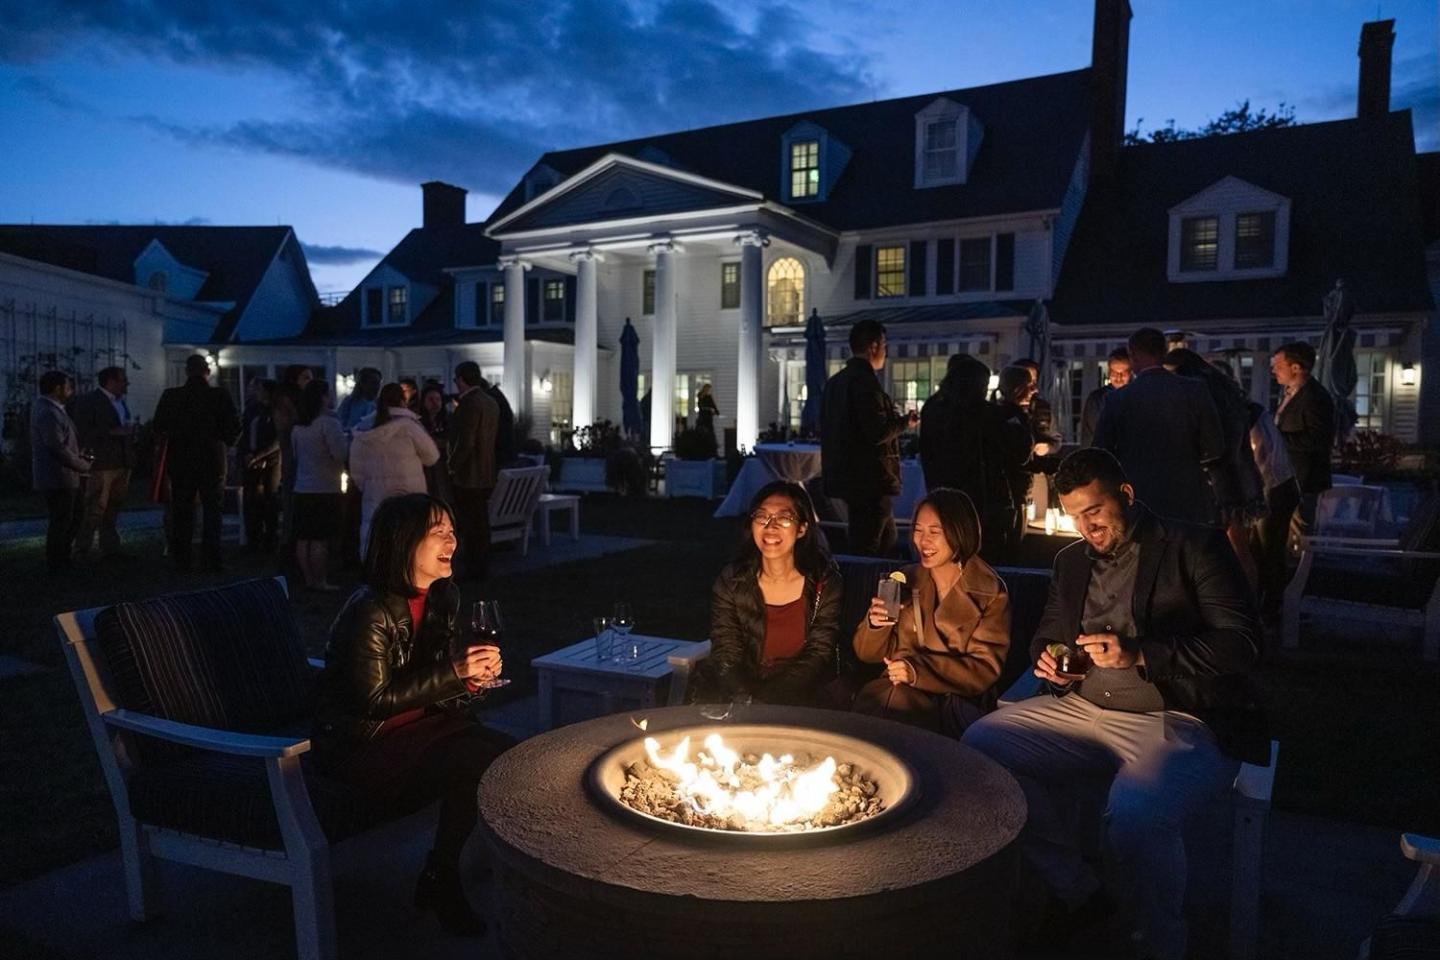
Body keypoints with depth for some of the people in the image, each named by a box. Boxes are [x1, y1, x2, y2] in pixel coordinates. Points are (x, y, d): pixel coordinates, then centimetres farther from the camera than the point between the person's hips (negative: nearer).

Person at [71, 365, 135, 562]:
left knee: (112, 510, 11)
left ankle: (110, 549, 17)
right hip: (101, 464, -7)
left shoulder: (121, 402, 18)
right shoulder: (88, 402, -5)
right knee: (94, 510, -7)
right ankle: (82, 552, -3)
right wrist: (112, 432, -19)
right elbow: (84, 433, -13)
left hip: (121, 463, 7)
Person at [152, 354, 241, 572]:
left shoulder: (171, 396, -5)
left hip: (180, 461, 1)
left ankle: (181, 560, 12)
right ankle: (211, 559, 6)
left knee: (181, 512, 9)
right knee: (212, 511, 7)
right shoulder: (221, 396, -9)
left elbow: (159, 427, 1)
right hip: (212, 461, -1)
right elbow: (234, 429, -8)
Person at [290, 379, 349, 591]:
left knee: (303, 538, 9)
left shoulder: (298, 426, 10)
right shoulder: (328, 422, -13)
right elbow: (341, 454, -17)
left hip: (302, 488, 7)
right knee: (321, 540, -3)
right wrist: (347, 442, 1)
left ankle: (308, 579, 17)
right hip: (325, 488, -7)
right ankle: (320, 582, 0)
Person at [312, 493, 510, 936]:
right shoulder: (369, 613, -23)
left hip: (421, 722, 7)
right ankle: (440, 884, -1)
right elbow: (374, 703, -24)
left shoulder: (444, 596, 1)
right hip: (361, 744, -7)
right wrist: (455, 673, -25)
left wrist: (476, 671, -10)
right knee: (473, 766, -27)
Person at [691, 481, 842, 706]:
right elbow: (725, 655, -3)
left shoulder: (824, 583, -2)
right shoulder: (731, 581, 1)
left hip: (800, 697, -1)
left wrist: (762, 698, -19)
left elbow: (819, 655, -6)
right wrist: (746, 701, -23)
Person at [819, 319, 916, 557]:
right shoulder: (865, 381, -16)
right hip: (869, 480, -10)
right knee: (867, 547, -4)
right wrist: (905, 422, -4)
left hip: (847, 474, 10)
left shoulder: (836, 381, 14)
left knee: (888, 539, 18)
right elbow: (877, 432, -23)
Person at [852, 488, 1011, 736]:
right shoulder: (906, 581, 13)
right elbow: (868, 654, 13)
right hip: (897, 688, 3)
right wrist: (875, 624, -10)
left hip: (955, 700, -3)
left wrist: (919, 671, -20)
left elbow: (985, 670, -7)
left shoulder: (990, 593, 2)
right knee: (865, 702, -30)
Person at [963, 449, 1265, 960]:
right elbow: (1047, 632, 26)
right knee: (980, 745, -9)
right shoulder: (1072, 559, 14)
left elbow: (1241, 643, -11)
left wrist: (1140, 655, -22)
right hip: (1082, 711, 7)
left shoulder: (1194, 547, -3)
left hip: (1179, 722, -7)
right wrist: (1049, 658, 1)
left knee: (1133, 814, -35)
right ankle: (1078, 894, 6)